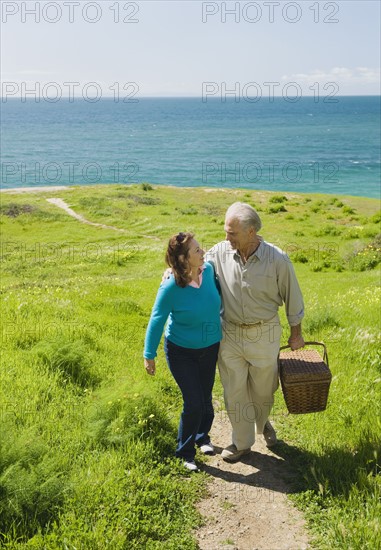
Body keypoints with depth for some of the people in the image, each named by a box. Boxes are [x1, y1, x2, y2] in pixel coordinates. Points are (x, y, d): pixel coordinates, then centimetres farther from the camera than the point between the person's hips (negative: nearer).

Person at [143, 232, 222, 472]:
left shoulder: (209, 270, -15)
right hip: (181, 352, -4)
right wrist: (149, 355, -10)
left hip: (210, 348, 5)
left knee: (205, 398, 17)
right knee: (193, 403, -4)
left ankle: (202, 436, 46)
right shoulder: (171, 287, -28)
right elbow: (157, 320, -16)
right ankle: (185, 452, 21)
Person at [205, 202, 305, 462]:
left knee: (263, 389, 19)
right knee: (235, 392, 12)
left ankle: (263, 422, 53)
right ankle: (242, 442, 34)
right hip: (229, 334, 2)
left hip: (264, 335, -1)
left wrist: (296, 333, 4)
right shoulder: (220, 252, -13)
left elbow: (292, 297, -6)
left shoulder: (277, 259, -19)